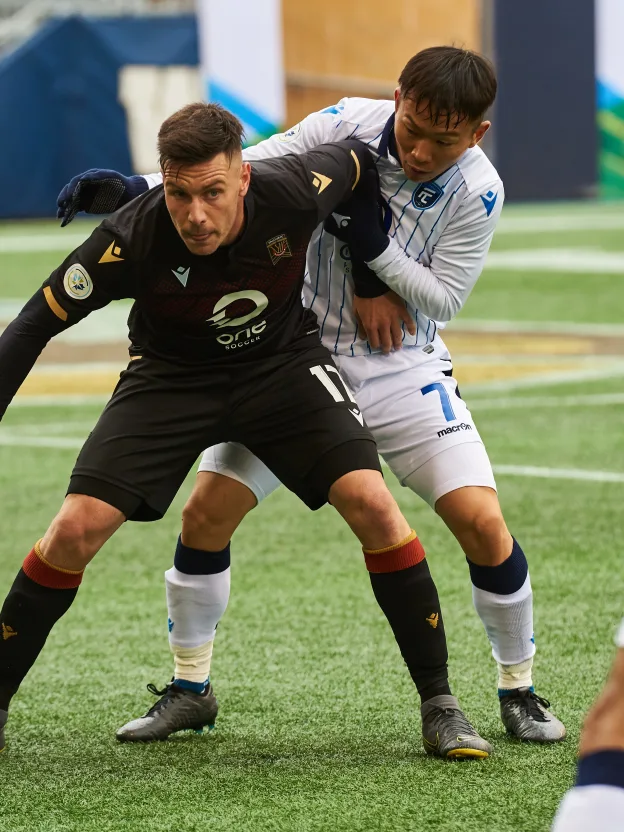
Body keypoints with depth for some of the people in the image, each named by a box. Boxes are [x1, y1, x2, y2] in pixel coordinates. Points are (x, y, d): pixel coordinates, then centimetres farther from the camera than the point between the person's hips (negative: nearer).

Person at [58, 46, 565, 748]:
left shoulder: (477, 191, -16)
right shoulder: (346, 127, -15)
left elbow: (442, 299, -11)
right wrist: (132, 188, -23)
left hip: (402, 367, -1)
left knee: (482, 523, -14)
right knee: (206, 514, -5)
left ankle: (518, 691, 9)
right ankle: (189, 688, 15)